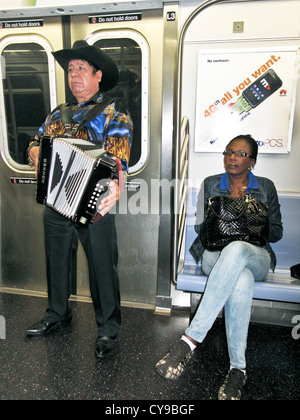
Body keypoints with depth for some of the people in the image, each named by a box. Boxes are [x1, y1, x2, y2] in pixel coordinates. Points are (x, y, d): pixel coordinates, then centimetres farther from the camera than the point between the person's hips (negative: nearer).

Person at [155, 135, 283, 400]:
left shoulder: (266, 187, 14)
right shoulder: (210, 184, 14)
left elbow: (276, 233, 11)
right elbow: (200, 227, 10)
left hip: (256, 257, 0)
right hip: (216, 255, 0)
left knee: (236, 250, -41)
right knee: (242, 281, -39)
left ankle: (190, 340, -41)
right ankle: (238, 368, -29)